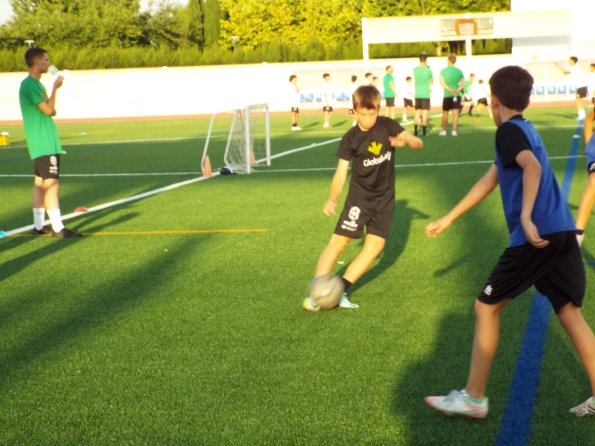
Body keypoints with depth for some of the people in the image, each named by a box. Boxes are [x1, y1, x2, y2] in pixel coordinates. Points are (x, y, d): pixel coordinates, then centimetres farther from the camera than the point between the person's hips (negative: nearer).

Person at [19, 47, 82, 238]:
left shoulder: (34, 84, 17)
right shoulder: (30, 84, -15)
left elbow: (48, 110, 21)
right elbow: (48, 110, -19)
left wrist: (51, 109, -1)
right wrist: (55, 88, -10)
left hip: (44, 143, 10)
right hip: (44, 144, -10)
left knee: (40, 183, 12)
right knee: (51, 183, -11)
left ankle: (38, 226, 17)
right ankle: (58, 228, -12)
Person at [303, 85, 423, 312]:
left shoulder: (388, 126, -7)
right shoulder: (350, 138, -10)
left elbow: (418, 143, -10)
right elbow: (341, 171, -9)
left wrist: (407, 141, -33)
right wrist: (332, 199, -23)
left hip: (384, 197, 3)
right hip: (359, 195, -2)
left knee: (375, 245, -6)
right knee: (339, 241, -11)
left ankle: (339, 290, 1)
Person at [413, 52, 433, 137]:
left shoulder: (415, 69, 2)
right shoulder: (428, 70, -8)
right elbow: (432, 81, 6)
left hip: (417, 94, 4)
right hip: (425, 94, -4)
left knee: (417, 112, 11)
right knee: (424, 112, 0)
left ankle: (415, 130, 7)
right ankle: (424, 131, 0)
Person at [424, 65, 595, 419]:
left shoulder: (508, 131, -4)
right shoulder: (524, 130, 24)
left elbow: (533, 166, -25)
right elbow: (488, 182, 30)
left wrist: (526, 218, -34)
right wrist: (448, 219, 35)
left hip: (536, 236, -8)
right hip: (562, 231, 8)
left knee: (486, 307, 4)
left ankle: (473, 398, 11)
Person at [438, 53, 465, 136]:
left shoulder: (443, 71, -1)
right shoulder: (459, 71, 5)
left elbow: (442, 82, -12)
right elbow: (463, 83, -5)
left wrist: (450, 90, -17)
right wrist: (457, 90, -17)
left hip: (447, 95, -1)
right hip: (457, 95, 1)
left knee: (445, 113, 11)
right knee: (455, 113, -2)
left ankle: (443, 130, 16)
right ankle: (454, 130, -9)